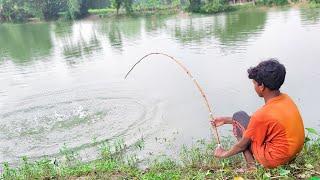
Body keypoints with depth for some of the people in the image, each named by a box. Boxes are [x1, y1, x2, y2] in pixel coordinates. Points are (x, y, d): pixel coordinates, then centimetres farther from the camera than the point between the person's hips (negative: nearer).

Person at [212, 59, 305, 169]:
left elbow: (243, 144, -12)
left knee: (239, 116, -1)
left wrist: (225, 154, 8)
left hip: (274, 161, -8)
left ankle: (251, 165, 0)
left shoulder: (262, 114, -27)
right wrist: (226, 120, 15)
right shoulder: (286, 99, -3)